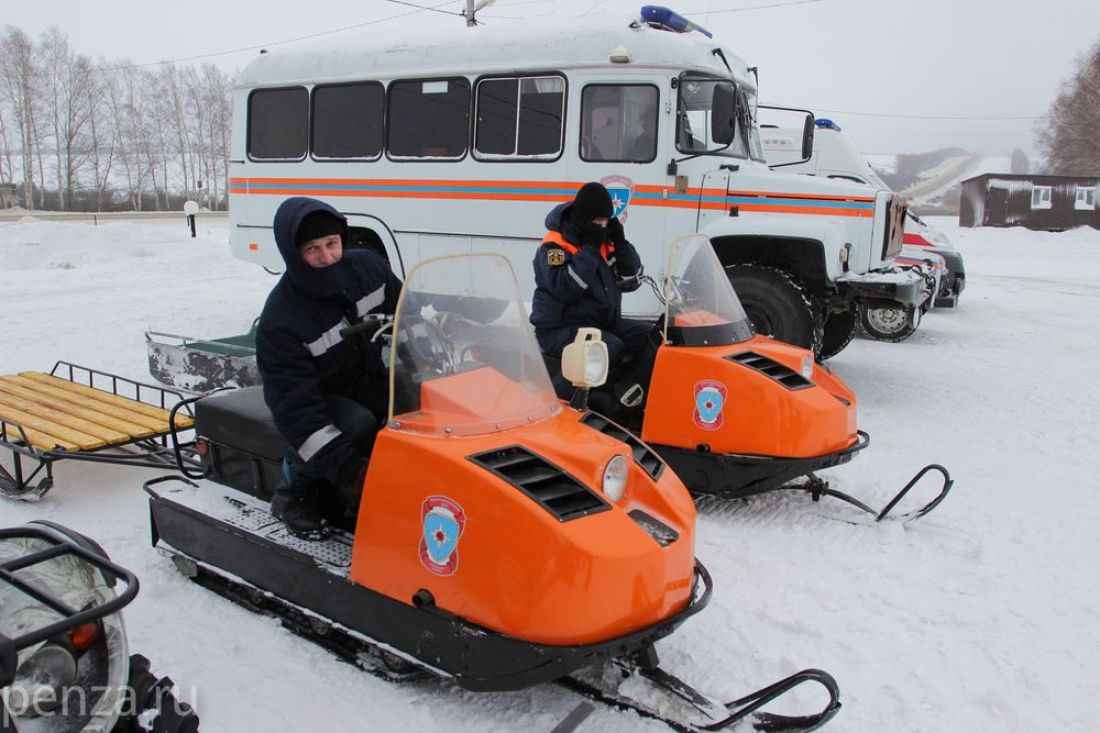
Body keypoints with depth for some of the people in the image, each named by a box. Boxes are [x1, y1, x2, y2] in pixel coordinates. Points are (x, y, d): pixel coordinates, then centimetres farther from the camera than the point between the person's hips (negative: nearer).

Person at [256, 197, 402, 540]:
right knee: (359, 424, -34)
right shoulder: (280, 321, -26)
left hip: (371, 383, 5)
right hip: (318, 400, -5)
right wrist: (348, 468, -39)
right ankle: (295, 492, -10)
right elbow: (295, 407, -30)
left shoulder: (367, 267, -11)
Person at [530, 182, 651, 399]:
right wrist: (591, 248, -20)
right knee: (611, 348, -33)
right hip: (560, 329, -8)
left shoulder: (606, 242, 9)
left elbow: (631, 281, 9)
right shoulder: (553, 246, -11)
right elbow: (565, 289, -26)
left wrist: (620, 243, -4)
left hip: (605, 324, 8)